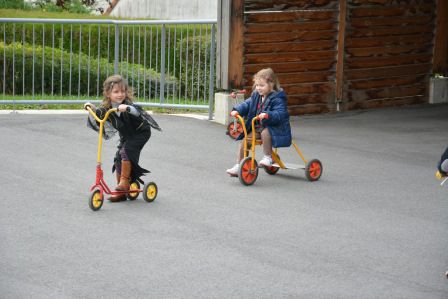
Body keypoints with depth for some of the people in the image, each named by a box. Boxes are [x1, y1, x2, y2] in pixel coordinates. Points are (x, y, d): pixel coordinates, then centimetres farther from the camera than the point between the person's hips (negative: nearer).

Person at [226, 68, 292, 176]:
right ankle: (238, 166, -4)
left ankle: (268, 157, -19)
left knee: (264, 132, -38)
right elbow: (247, 104, 8)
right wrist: (237, 110, -11)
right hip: (257, 127, 7)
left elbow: (280, 114, -26)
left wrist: (267, 115, -43)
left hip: (272, 127, -7)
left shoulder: (277, 99, -15)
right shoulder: (256, 96, 9)